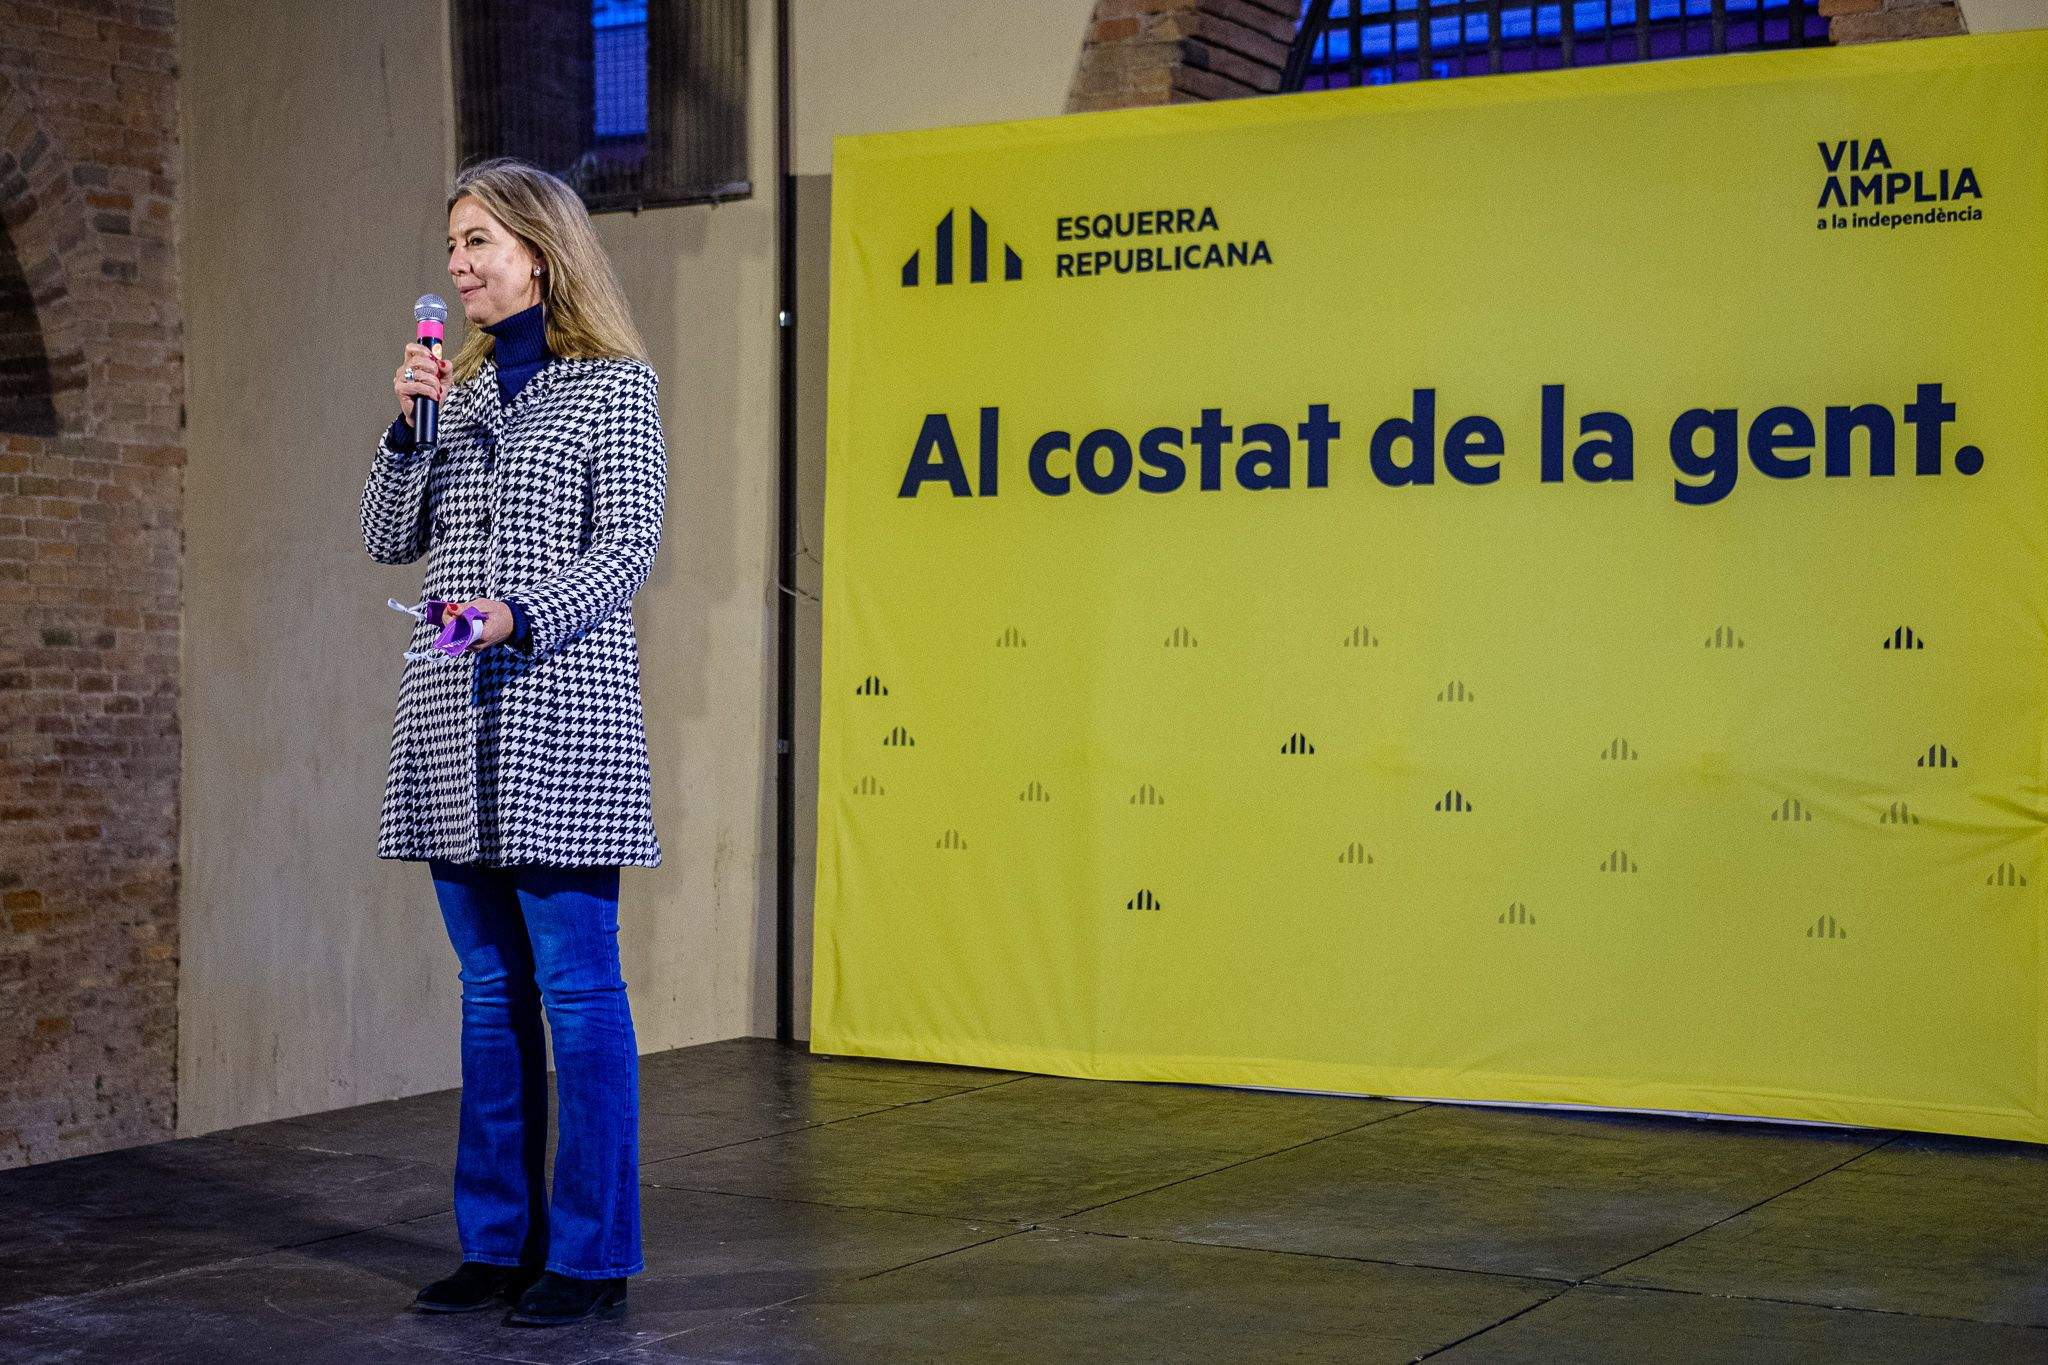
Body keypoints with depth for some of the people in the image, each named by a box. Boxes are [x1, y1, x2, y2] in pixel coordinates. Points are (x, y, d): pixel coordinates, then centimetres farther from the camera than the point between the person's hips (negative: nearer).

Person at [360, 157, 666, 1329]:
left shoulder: (615, 384, 0)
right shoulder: (458, 388, 17)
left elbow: (627, 547, -7)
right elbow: (392, 541, 15)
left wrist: (519, 616, -20)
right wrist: (409, 428, 1)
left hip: (559, 706, -6)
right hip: (454, 713, 6)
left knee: (577, 986, -4)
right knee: (492, 988, 10)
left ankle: (594, 1255, 3)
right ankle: (502, 1240, 17)